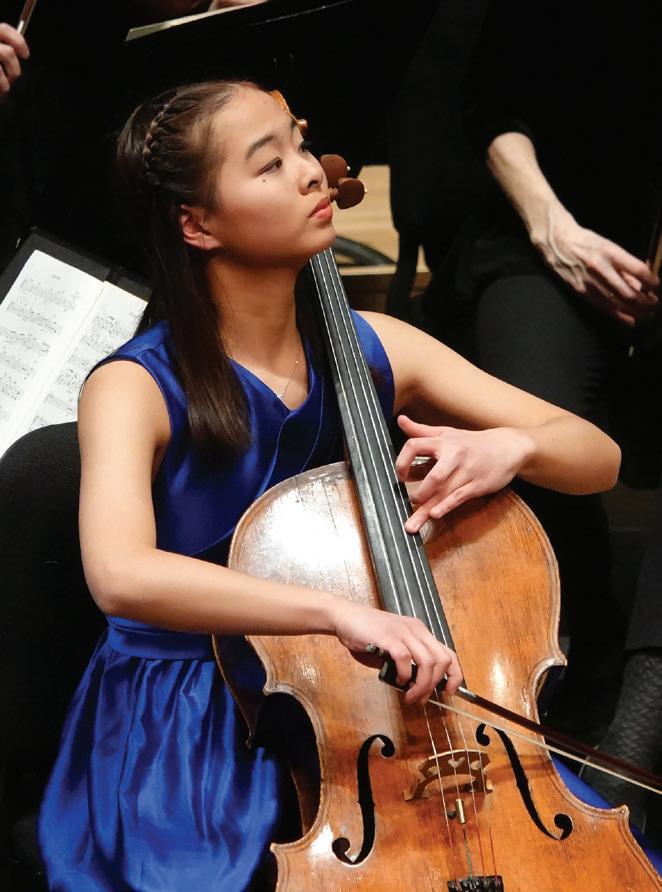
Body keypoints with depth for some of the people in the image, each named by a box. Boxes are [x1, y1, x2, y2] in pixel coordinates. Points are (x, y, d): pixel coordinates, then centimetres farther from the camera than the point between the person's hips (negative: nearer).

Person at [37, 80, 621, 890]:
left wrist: (513, 445, -19)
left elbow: (599, 458, 3)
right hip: (193, 734, -3)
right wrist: (337, 611, -43)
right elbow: (120, 573, -33)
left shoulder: (374, 350, 1)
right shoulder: (136, 389, -13)